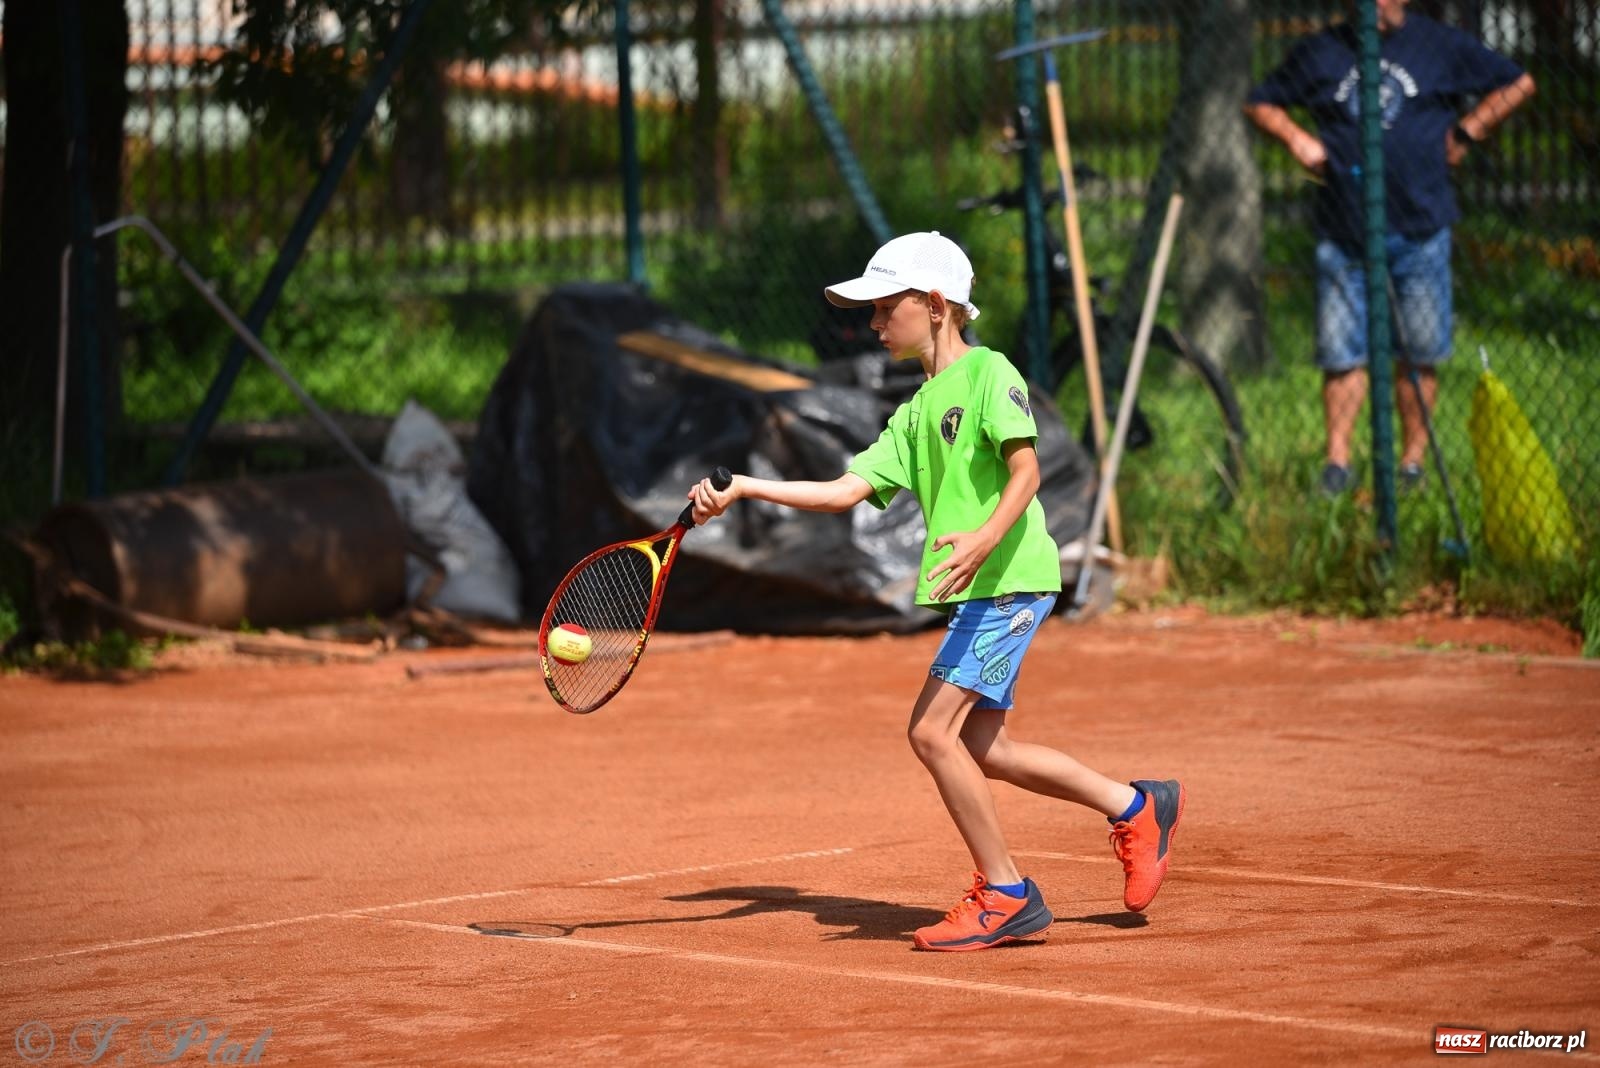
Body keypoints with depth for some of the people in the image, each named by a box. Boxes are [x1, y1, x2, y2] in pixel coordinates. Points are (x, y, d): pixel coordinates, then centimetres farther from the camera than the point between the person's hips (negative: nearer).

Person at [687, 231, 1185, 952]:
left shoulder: (988, 372, -5)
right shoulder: (915, 413, 20)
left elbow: (1025, 470, -15)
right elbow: (848, 490, 12)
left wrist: (986, 538, -32)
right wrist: (744, 488, 4)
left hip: (1010, 578, -9)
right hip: (976, 592, 9)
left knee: (932, 729, -14)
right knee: (980, 748, 10)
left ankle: (1005, 896, -6)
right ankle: (1136, 806, 24)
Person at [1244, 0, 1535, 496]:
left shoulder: (1439, 46, 5)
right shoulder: (1321, 53, 8)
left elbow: (1517, 84, 12)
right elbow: (1260, 103, 19)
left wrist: (1464, 133, 4)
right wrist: (1295, 138, 0)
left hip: (1419, 234, -1)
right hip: (1343, 234, 1)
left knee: (1419, 355, 3)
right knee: (1341, 355, -1)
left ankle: (1413, 462, 13)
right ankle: (1337, 459, 6)